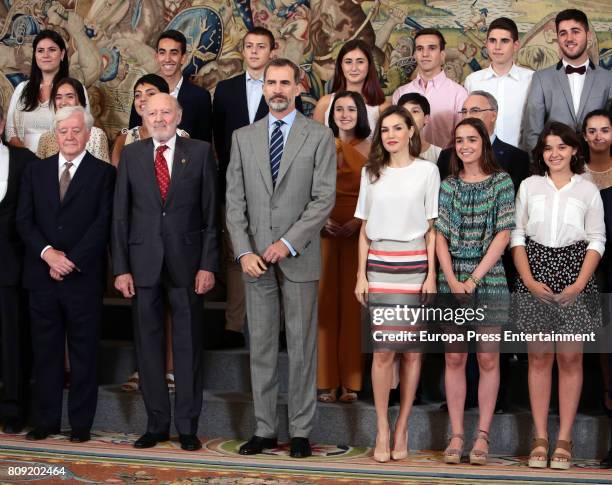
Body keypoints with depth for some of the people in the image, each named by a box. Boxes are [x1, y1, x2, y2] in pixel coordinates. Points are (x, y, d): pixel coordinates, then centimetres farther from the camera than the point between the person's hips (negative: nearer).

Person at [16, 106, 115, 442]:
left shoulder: (104, 173, 2)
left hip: (83, 277, -3)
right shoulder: (35, 171, 12)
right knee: (45, 351, 7)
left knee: (84, 352, 3)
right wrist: (47, 253, -11)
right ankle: (47, 420, 15)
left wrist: (71, 261, -13)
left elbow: (103, 224, -6)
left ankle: (81, 423, 11)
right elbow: (24, 220, 5)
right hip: (41, 276, 3)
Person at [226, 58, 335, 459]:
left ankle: (301, 431, 10)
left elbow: (324, 199, -6)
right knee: (261, 347, 7)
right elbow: (235, 200, 6)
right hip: (256, 258, 3)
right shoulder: (243, 137, 10)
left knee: (302, 347, 3)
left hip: (299, 257, -3)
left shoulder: (319, 136, 0)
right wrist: (244, 251, -6)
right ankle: (265, 429, 14)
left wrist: (288, 243, -14)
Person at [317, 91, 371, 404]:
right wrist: (322, 220, -8)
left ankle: (350, 381, 4)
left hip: (359, 232, -1)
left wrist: (358, 222, -12)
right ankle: (327, 381, 4)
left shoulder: (371, 150, 4)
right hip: (325, 230, 1)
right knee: (326, 302, -1)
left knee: (353, 304, -2)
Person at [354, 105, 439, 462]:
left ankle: (402, 430, 10)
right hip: (379, 266, 1)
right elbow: (365, 229, 12)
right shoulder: (372, 172, 11)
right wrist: (361, 275, 5)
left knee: (412, 351, 0)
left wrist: (431, 275, -4)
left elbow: (432, 228, 2)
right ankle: (382, 431, 3)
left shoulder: (427, 171, 3)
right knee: (383, 351, -4)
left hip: (415, 265, -1)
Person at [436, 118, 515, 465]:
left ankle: (483, 436, 7)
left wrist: (474, 279, -11)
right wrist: (452, 281, -9)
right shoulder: (448, 185, 9)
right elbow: (440, 235, 4)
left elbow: (503, 235, -5)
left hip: (489, 277, -2)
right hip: (452, 277, 2)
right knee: (454, 358, 2)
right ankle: (457, 434, 7)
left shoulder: (501, 182, 1)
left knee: (488, 359, 0)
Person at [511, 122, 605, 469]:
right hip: (535, 279, 1)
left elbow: (596, 241, 2)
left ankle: (564, 440, 4)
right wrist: (529, 281, -6)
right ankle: (540, 438, 6)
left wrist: (579, 285, -10)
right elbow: (517, 236, 6)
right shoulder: (529, 186, 9)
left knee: (570, 359, -1)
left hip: (573, 274, -1)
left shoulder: (588, 190, 5)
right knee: (539, 358, 2)